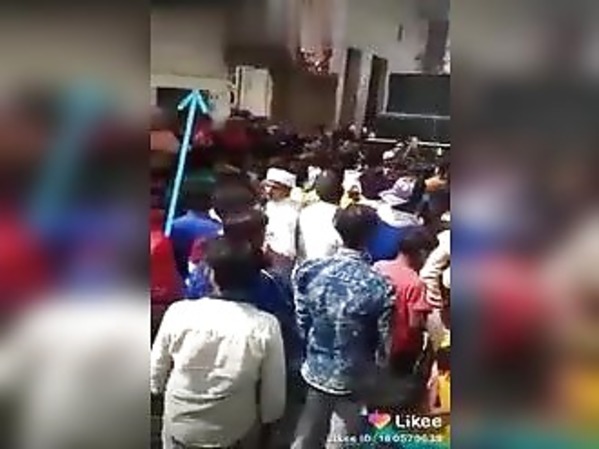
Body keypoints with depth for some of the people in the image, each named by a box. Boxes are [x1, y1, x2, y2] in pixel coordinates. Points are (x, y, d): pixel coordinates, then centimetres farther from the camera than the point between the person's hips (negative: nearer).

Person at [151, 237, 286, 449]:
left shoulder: (178, 312, -19)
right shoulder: (266, 326, -21)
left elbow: (155, 377, -4)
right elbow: (274, 397, -12)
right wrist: (266, 420, 9)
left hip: (180, 428, 1)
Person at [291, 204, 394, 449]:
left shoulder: (310, 270, -16)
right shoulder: (379, 286, -26)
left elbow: (301, 322, -4)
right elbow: (384, 344, -14)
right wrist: (374, 370, 6)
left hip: (316, 369, 3)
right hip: (354, 379, -3)